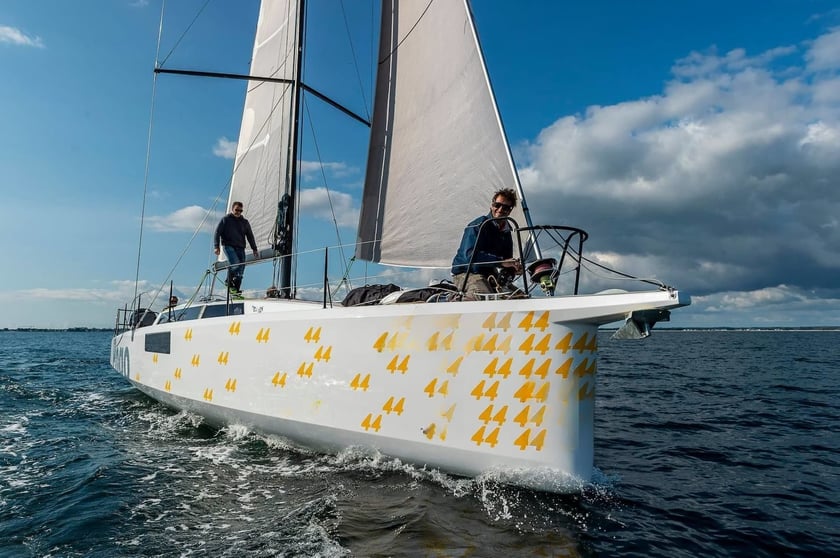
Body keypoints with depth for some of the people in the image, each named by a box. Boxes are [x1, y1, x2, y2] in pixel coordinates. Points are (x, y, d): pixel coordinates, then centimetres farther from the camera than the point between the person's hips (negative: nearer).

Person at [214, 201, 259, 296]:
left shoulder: (244, 222, 17)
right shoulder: (225, 220, 7)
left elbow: (250, 236, 20)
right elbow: (217, 233, 3)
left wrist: (254, 249, 15)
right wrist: (216, 246, -7)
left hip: (240, 248, 4)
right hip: (228, 246, -4)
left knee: (241, 269, -4)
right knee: (235, 263, -25)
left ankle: (236, 291, 2)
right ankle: (229, 282, -5)